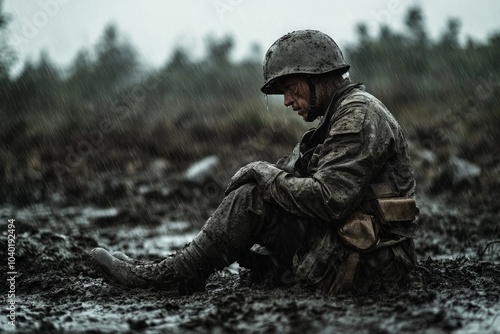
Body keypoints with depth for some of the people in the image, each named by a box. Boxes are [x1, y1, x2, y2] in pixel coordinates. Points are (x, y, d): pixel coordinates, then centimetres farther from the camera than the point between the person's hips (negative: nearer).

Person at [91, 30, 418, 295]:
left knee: (253, 199, -12)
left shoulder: (359, 114, -15)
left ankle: (173, 274, -4)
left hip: (362, 260, -10)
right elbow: (294, 167, 17)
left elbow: (327, 198, -25)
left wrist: (267, 175, -12)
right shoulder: (341, 116, 18)